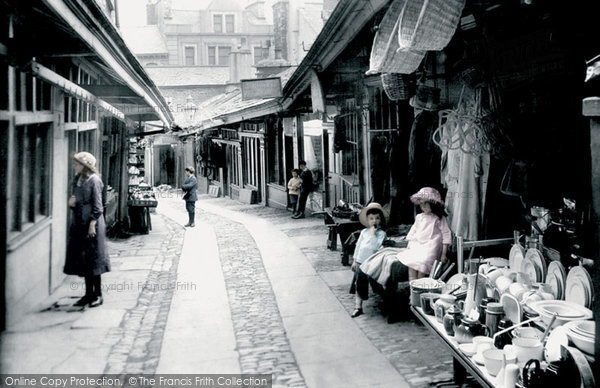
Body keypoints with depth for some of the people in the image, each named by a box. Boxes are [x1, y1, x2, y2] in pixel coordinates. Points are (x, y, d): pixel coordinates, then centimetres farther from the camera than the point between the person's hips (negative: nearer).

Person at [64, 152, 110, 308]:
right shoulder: (77, 179, 13)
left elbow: (97, 205, -13)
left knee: (93, 258, -2)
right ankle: (89, 293, 19)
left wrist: (92, 224, -18)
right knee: (82, 258, 10)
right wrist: (72, 203, -1)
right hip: (78, 223, 8)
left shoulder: (94, 180, -10)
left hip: (91, 223, -8)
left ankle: (98, 295, 8)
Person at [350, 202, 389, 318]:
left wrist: (373, 234, -15)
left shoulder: (381, 233, -3)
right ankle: (358, 306, 8)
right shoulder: (364, 231, 11)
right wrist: (354, 260, 15)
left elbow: (376, 246, -16)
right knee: (358, 285, 2)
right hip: (360, 261, 4)